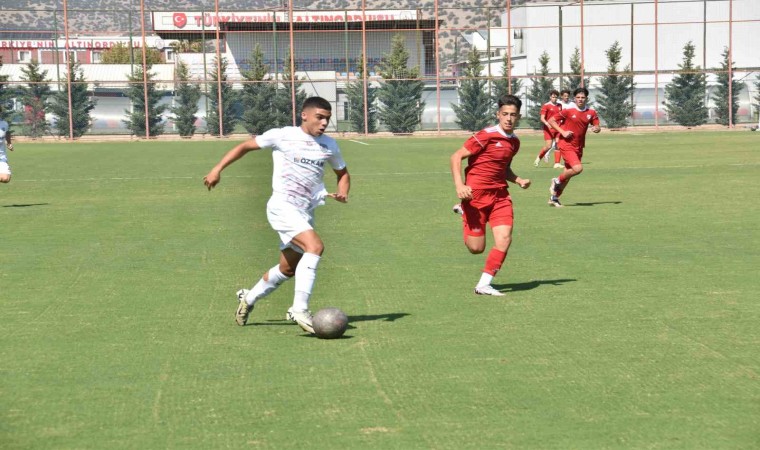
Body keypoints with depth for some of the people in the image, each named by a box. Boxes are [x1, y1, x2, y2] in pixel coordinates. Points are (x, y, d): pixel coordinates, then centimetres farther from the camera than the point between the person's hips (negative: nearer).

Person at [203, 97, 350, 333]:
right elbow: (245, 146, 6)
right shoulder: (282, 136, -3)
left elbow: (343, 173, 25)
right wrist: (218, 169, 0)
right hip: (282, 206, -7)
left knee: (288, 269, 13)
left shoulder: (329, 145, 11)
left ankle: (249, 298, 38)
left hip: (306, 213, 7)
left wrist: (343, 192, 3)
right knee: (315, 245, -29)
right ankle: (300, 309, -30)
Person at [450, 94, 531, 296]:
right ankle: (464, 211, 33)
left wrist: (519, 181, 8)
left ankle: (484, 284, 2)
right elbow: (456, 157, -12)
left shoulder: (514, 142, 10)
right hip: (475, 195, -6)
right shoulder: (486, 135, -13)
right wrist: (459, 185, -23)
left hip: (500, 194, 6)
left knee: (504, 239, -12)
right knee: (476, 248, 1)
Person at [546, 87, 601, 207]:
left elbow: (597, 127, 11)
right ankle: (557, 181, 2)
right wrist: (562, 132, -14)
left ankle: (554, 197, 23)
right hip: (566, 144, -6)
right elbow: (551, 120, -3)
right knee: (578, 168, -22)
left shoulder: (591, 113, 4)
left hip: (578, 147, 6)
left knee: (568, 173, 10)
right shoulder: (568, 111, -8)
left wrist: (597, 129, -14)